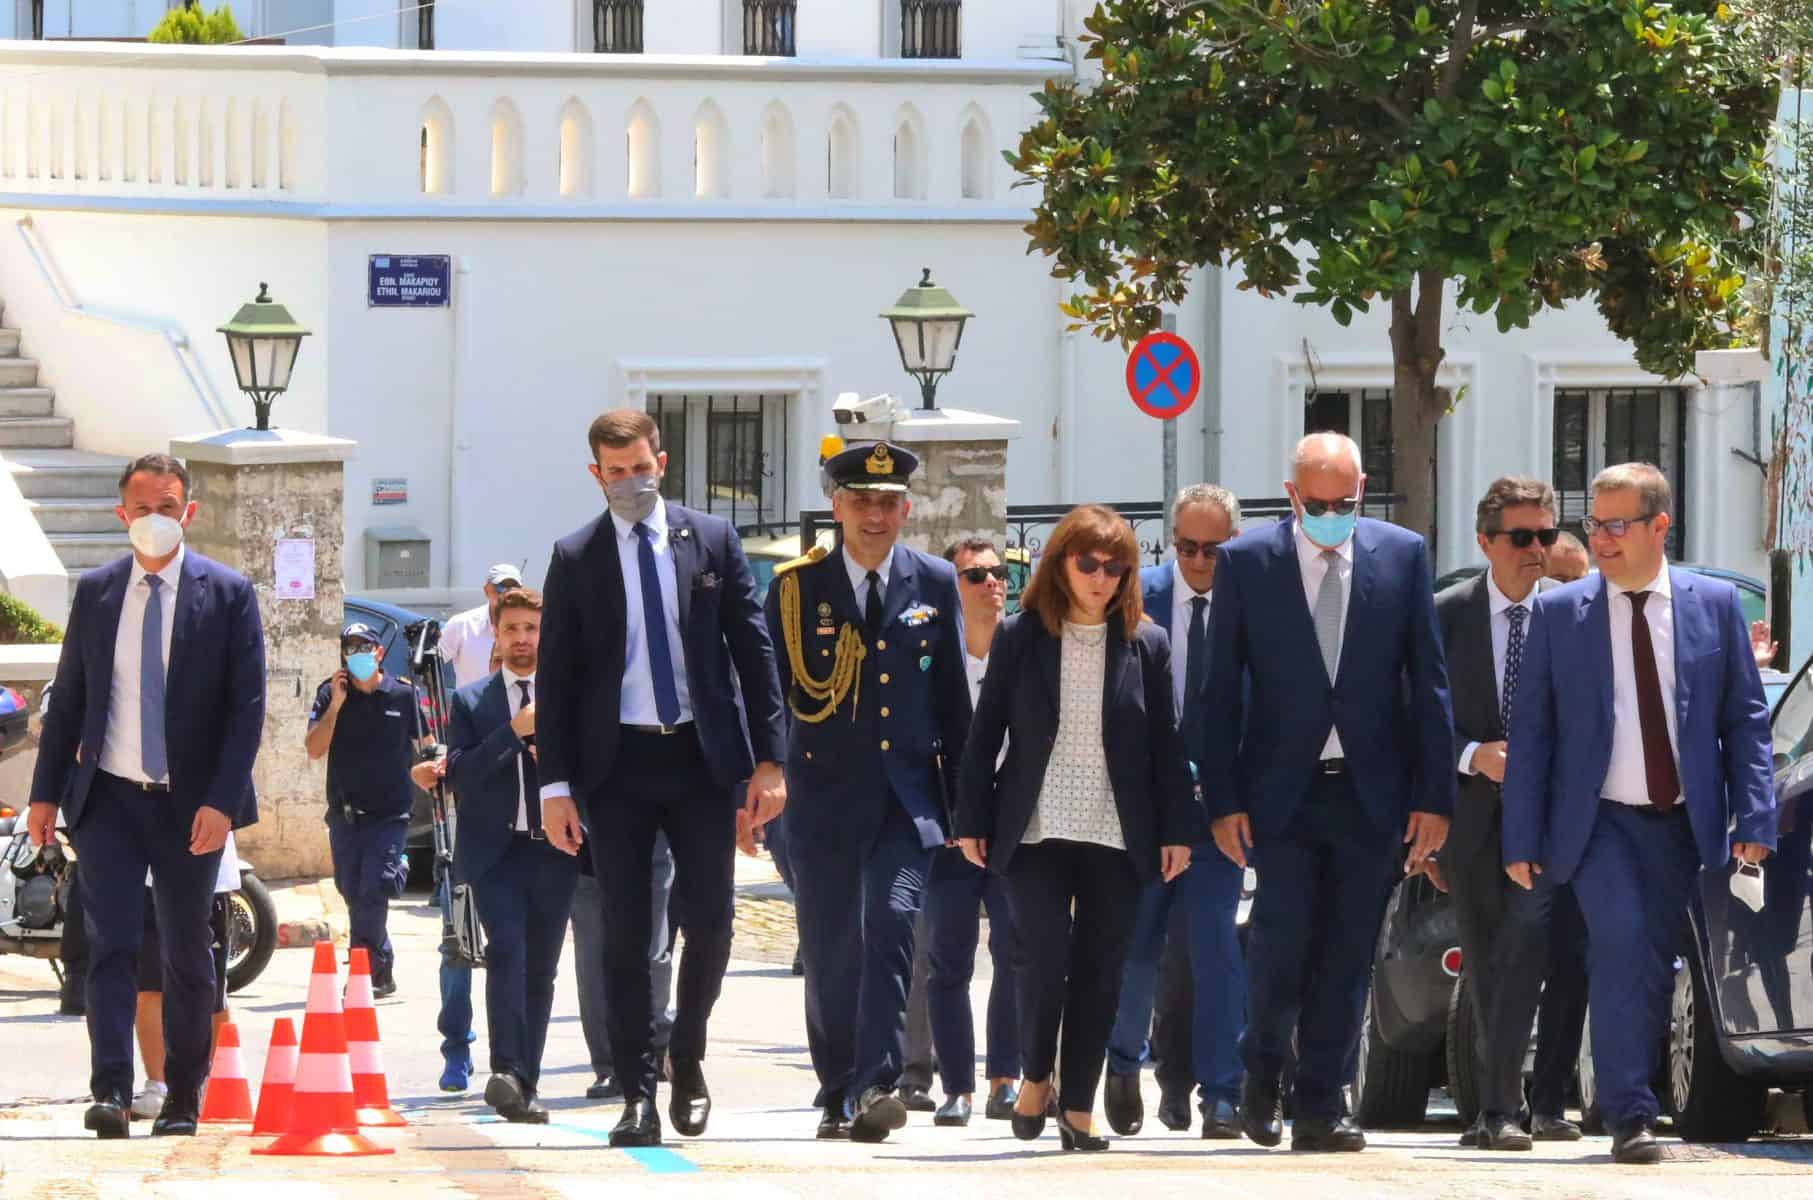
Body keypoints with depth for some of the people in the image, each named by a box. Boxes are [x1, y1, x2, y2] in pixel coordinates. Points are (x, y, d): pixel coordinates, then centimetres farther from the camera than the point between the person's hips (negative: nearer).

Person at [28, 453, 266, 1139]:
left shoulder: (227, 594, -3)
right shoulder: (95, 592, 5)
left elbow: (247, 705, -6)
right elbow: (68, 698, 10)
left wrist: (222, 801, -14)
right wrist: (46, 792, 5)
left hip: (190, 804, -1)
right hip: (108, 799, 1)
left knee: (187, 954, 8)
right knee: (111, 944, -10)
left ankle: (183, 1097, 18)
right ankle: (111, 1092, -17)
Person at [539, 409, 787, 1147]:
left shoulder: (712, 541, 5)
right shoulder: (575, 559, 3)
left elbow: (752, 649, 5)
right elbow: (556, 677, 3)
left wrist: (768, 759, -1)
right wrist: (556, 784, -3)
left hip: (700, 757, 0)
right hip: (616, 763, 0)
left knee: (710, 921, -2)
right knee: (625, 934, -1)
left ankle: (687, 1059, 21)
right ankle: (638, 1094, 4)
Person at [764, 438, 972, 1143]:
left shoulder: (935, 585, 7)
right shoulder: (798, 586, 2)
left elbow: (953, 698, 10)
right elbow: (773, 688, 3)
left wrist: (963, 799, 9)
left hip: (907, 793, 0)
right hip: (825, 794, 0)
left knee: (893, 925, -17)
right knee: (829, 949, 4)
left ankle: (878, 1085, -23)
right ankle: (837, 1092, 16)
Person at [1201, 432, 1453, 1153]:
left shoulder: (1403, 556, 4)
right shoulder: (1246, 562, 1)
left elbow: (1427, 681, 5)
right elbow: (1223, 689, 2)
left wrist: (1434, 795, 0)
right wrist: (1224, 799, -4)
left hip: (1371, 790, 1)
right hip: (1283, 790, -1)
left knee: (1346, 957, 2)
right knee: (1282, 939, -8)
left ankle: (1319, 1108, 10)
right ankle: (1262, 1072, 18)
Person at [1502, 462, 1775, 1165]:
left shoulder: (1715, 606, 4)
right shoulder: (1558, 614, 1)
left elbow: (1746, 719, 5)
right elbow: (1530, 732, 2)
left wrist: (1754, 820, -4)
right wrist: (1521, 841, -2)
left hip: (1682, 823, 2)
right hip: (1600, 821, -2)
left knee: (1656, 966, 7)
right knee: (1622, 944, -19)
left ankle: (1634, 1097, 23)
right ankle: (1628, 1117, -21)